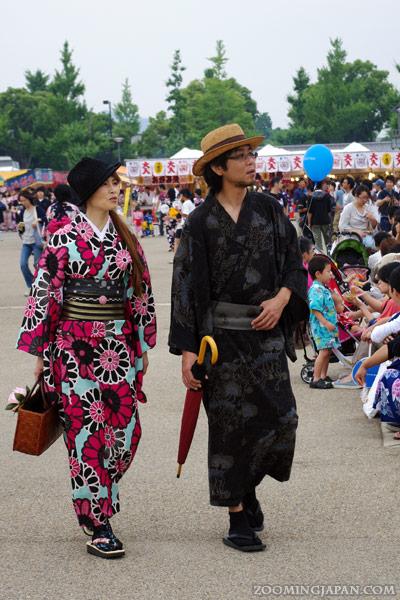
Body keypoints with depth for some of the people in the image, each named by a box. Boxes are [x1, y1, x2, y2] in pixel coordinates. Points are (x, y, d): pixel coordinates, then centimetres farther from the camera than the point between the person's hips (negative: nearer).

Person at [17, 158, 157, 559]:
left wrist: (142, 344, 14)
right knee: (87, 433, -4)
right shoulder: (64, 240, -6)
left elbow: (141, 292, 14)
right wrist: (40, 352, -4)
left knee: (126, 429, 3)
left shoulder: (125, 238, 9)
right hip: (75, 347, -5)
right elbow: (44, 296, -4)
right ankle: (98, 525, 2)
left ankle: (94, 500, 25)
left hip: (119, 344, 5)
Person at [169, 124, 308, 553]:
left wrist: (281, 299, -10)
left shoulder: (269, 210, 6)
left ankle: (247, 485, 26)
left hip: (266, 331, 3)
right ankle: (238, 518, 12)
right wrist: (187, 350, -9)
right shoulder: (200, 222, -5)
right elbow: (186, 286, -5)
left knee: (280, 416, -2)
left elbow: (294, 263, 11)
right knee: (231, 421, 1)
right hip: (222, 333, -3)